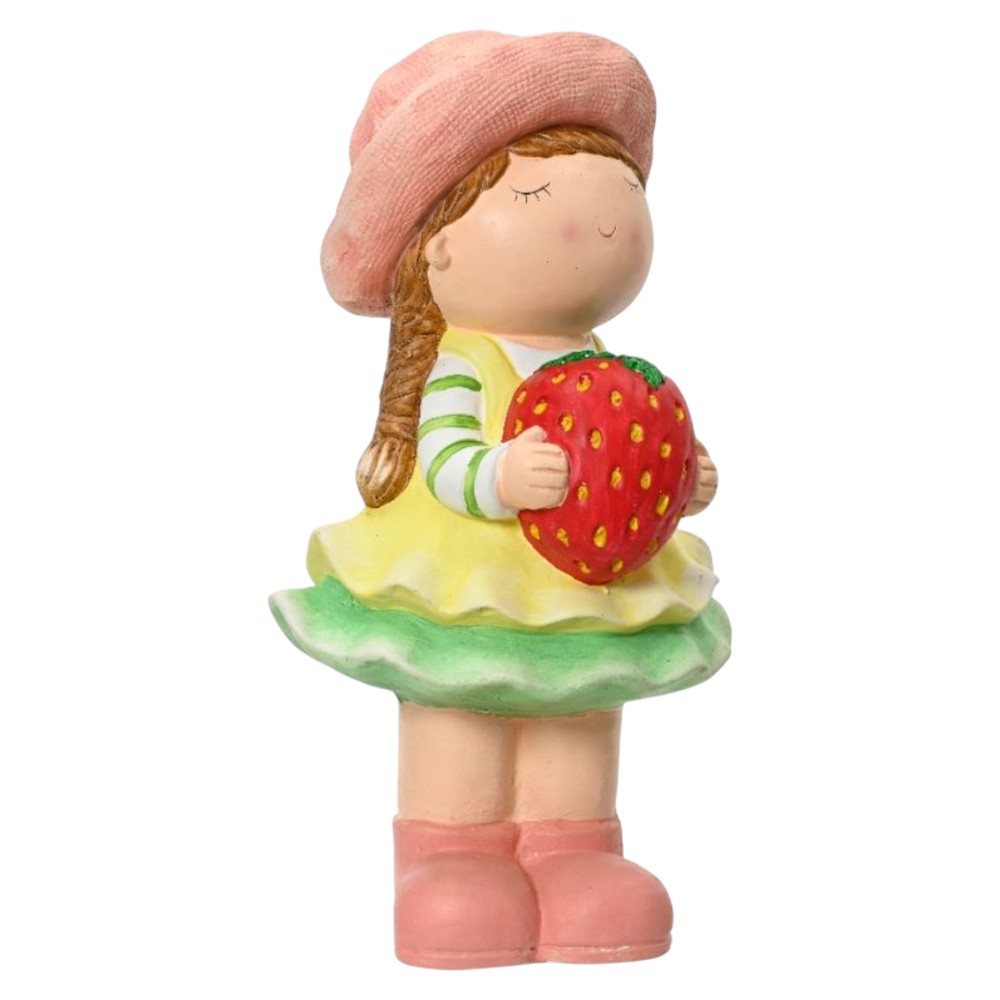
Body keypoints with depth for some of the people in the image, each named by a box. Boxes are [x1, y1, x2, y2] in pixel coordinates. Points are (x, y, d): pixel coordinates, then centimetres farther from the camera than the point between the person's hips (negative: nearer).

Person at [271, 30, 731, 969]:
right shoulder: (458, 370, -16)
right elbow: (444, 464, -25)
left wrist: (679, 483, -12)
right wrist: (502, 479, -43)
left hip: (591, 599, 6)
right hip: (467, 600, -6)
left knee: (580, 724, 13)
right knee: (457, 720, 5)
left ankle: (569, 854, 24)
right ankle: (450, 860, 16)